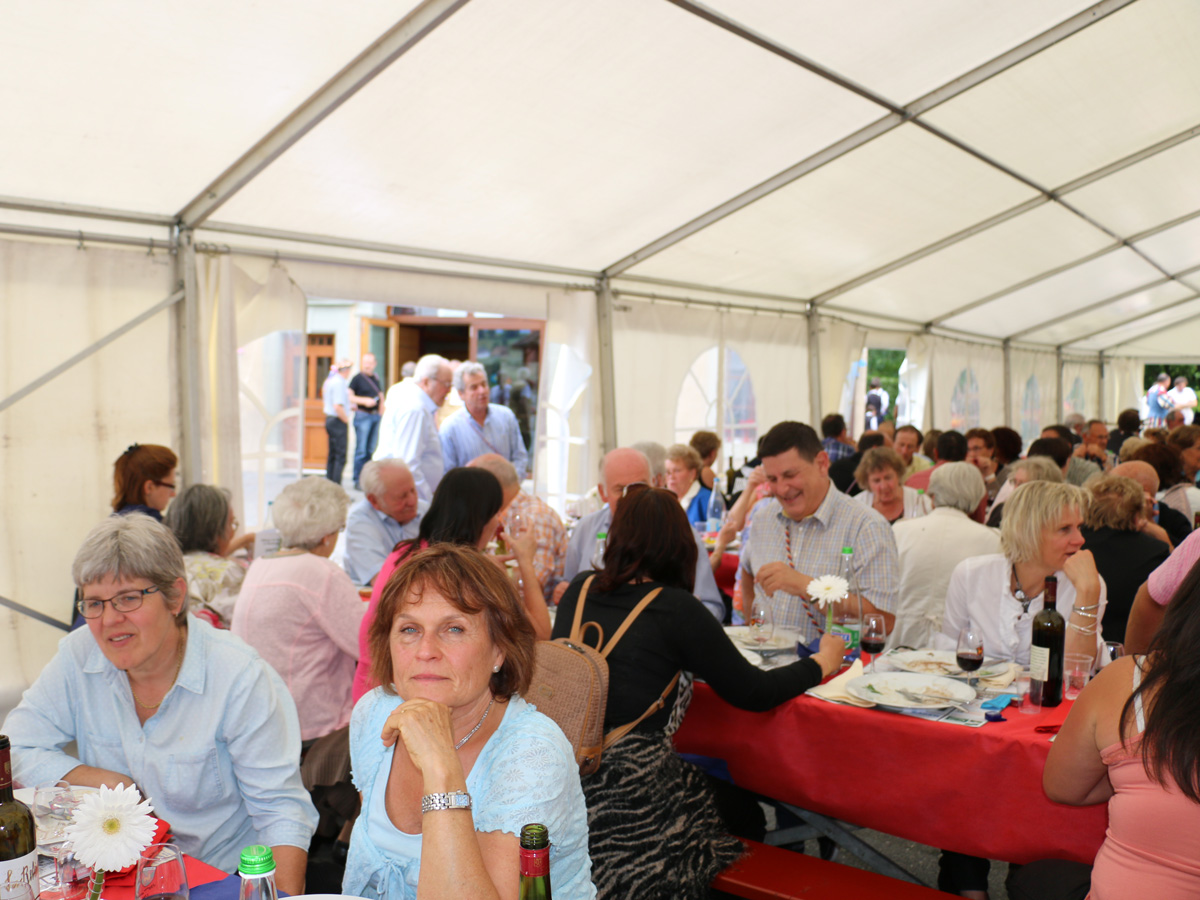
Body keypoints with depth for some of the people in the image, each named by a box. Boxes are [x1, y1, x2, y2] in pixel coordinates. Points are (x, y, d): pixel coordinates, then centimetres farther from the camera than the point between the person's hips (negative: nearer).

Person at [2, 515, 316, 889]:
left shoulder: (239, 677, -17)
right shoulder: (77, 656, -4)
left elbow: (280, 806, -14)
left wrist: (285, 896, -29)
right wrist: (110, 784, -11)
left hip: (225, 876, -3)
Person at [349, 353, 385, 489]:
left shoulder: (376, 379, 14)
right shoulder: (357, 378, -4)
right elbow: (349, 397, -10)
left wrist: (381, 413, 12)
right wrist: (364, 401, -19)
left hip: (376, 416, 6)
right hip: (363, 416, -6)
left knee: (371, 449, 9)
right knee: (361, 450, -6)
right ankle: (358, 480, 0)